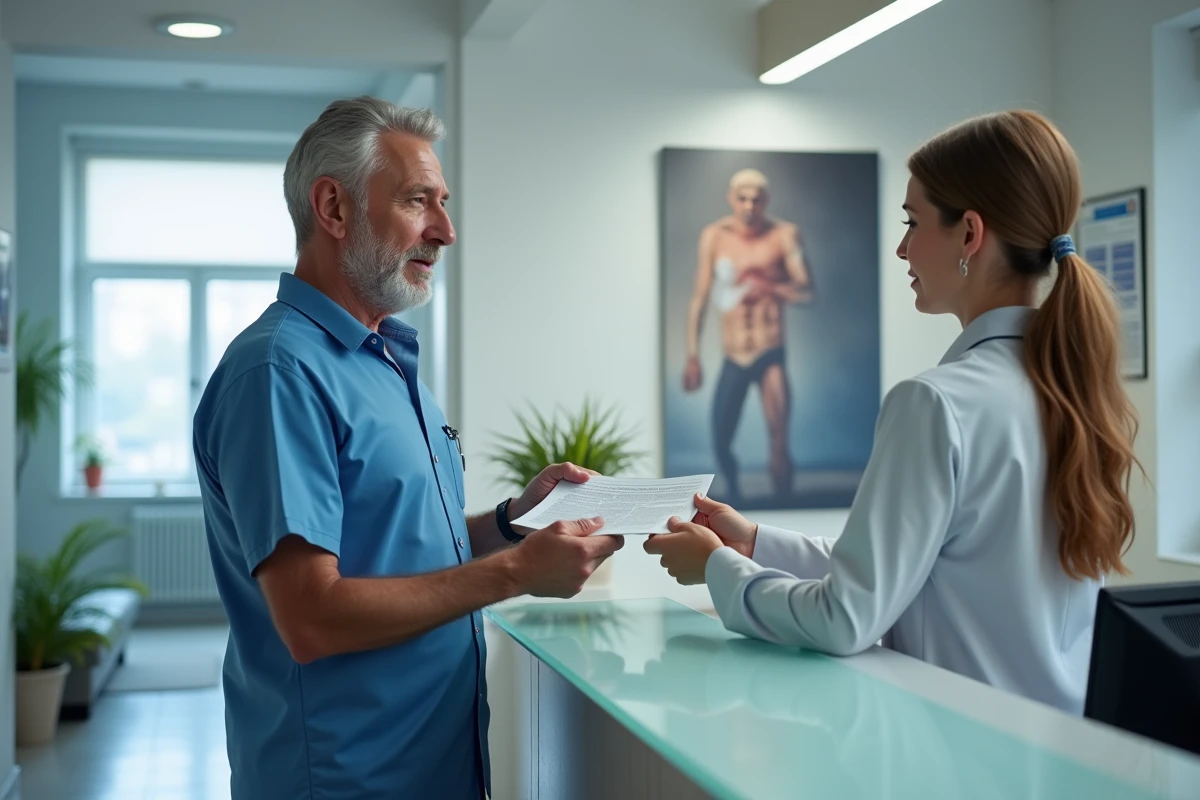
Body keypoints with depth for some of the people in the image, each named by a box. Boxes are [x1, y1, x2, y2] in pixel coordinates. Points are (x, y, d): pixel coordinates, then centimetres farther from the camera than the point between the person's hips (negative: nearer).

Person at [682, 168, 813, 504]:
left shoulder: (784, 234, -5)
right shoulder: (714, 236, 1)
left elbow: (805, 291, -12)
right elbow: (700, 297, 5)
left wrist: (767, 285, -31)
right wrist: (692, 357, 4)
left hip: (771, 353, -2)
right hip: (732, 358, 3)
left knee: (779, 444, -14)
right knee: (721, 442, 9)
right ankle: (734, 502, 33)